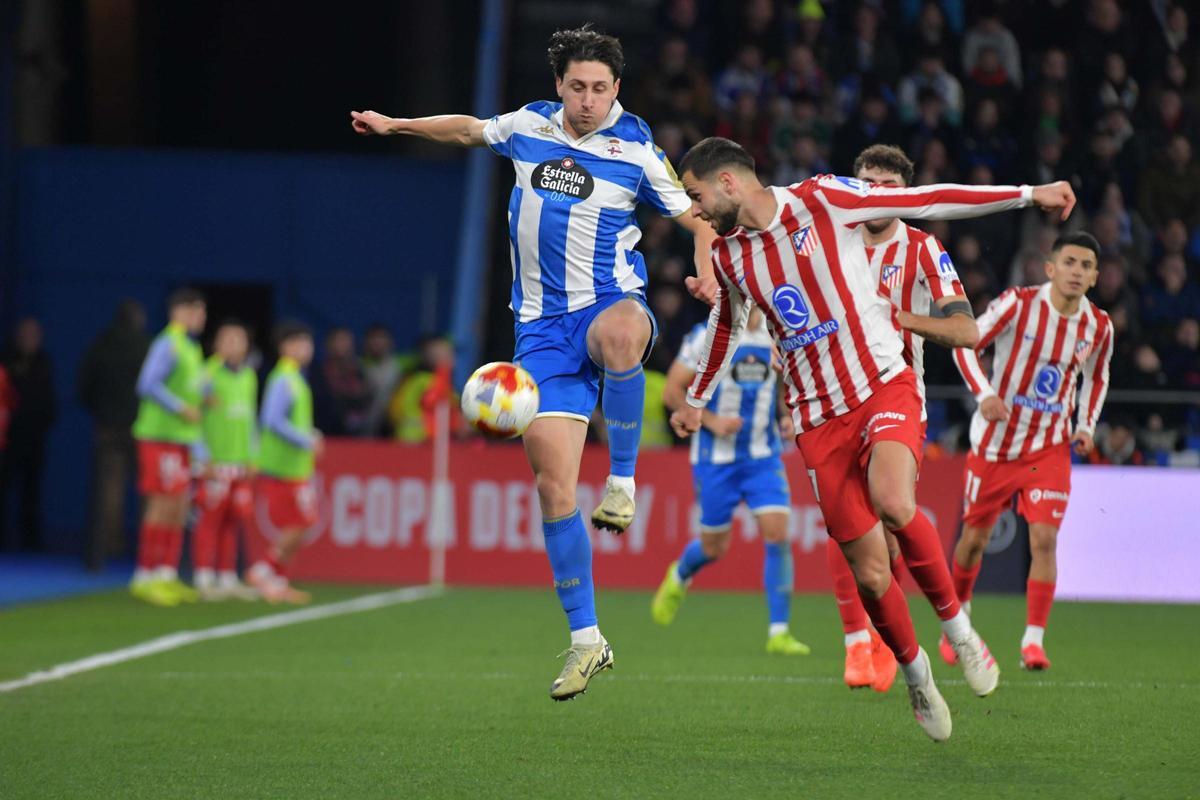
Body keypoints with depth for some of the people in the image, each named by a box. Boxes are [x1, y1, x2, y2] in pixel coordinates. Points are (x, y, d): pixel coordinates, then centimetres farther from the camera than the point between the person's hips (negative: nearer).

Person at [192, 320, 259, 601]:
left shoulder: (249, 377, 15)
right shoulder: (210, 374, -6)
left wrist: (253, 456, 18)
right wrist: (203, 458, -12)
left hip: (241, 462, 6)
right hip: (215, 462, -6)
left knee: (232, 523, 7)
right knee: (211, 519, -6)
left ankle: (228, 578, 13)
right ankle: (204, 580, -2)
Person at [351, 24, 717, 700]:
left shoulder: (636, 151, -2)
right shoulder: (530, 126, 9)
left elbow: (698, 218, 3)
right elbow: (470, 130, 30)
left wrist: (708, 273, -16)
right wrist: (396, 125, 32)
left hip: (611, 301, -3)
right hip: (543, 325, 3)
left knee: (619, 333, -44)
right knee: (554, 484, -6)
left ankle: (623, 481, -25)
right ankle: (586, 640, 2)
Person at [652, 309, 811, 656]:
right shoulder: (706, 337, -10)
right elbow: (672, 392, -6)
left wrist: (786, 416, 0)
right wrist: (712, 421, -17)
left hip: (763, 457, 3)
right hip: (715, 458, -3)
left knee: (777, 534, -13)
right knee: (714, 546, 6)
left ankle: (779, 632, -8)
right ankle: (679, 577, 43)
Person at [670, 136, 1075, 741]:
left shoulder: (820, 200, -6)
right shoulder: (728, 254, 9)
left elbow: (930, 201, -5)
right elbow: (726, 327, 29)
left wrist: (1028, 194, -7)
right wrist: (696, 400, 41)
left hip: (884, 388, -4)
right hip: (819, 419, 4)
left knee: (892, 502, -33)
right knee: (869, 573, -4)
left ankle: (957, 626, -13)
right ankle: (914, 673, 22)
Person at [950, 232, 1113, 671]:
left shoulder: (1099, 326, -2)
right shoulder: (1019, 304, -14)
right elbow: (966, 343, -8)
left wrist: (1086, 426, 2)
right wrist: (984, 392, -23)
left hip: (1050, 446, 1)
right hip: (996, 441, -1)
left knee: (1044, 539, -15)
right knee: (974, 538, 10)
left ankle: (1034, 639, -10)